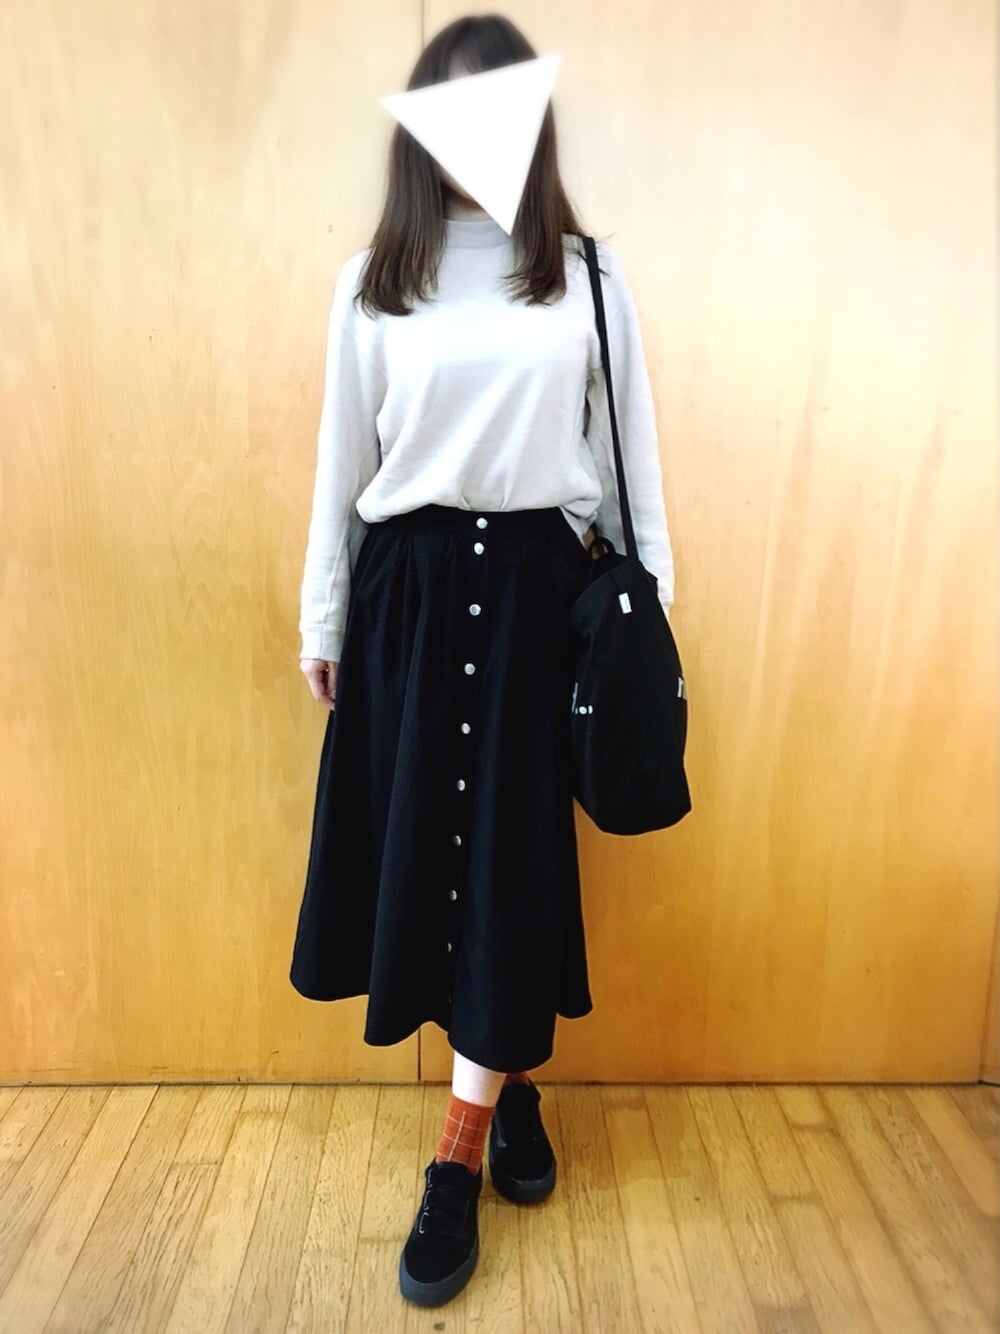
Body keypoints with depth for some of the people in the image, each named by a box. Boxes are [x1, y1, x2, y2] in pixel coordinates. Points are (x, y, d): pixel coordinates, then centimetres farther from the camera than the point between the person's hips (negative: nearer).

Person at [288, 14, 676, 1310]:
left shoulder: (588, 276, 5)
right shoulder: (374, 282, 7)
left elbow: (628, 452, 7)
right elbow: (341, 461, 9)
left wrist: (651, 604, 6)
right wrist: (321, 619, 9)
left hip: (536, 583, -1)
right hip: (410, 584, 2)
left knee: (509, 849, 0)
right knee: (423, 842, 5)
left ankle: (457, 1163, 15)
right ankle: (513, 1080, 32)